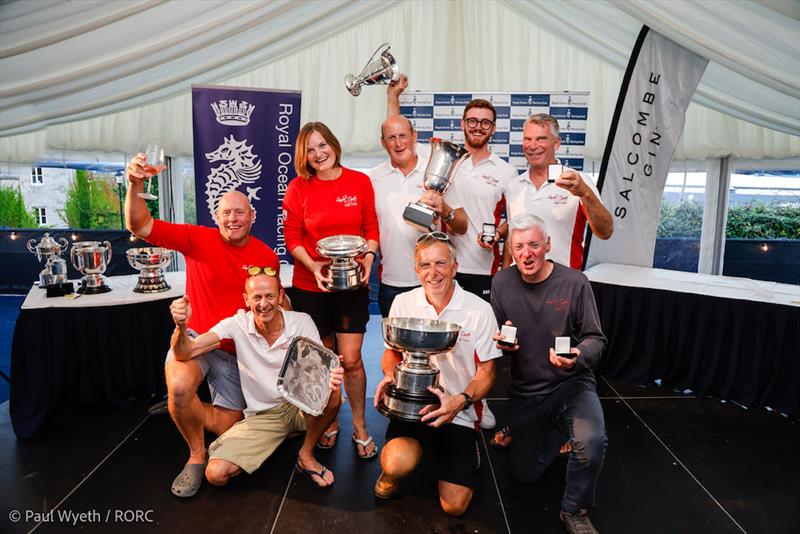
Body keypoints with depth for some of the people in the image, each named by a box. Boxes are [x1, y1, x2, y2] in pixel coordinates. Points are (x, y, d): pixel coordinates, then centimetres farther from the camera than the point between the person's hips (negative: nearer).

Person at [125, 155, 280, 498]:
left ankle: (184, 410, 41)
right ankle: (196, 455, -3)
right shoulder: (198, 239, -9)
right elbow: (140, 226, -17)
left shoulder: (267, 257, -5)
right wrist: (135, 186, -33)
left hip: (235, 351, 2)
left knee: (228, 430, 5)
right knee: (179, 387, -35)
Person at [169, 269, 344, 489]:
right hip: (262, 416, 1)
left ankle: (306, 456, -5)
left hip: (300, 406, 0)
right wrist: (181, 325, -38)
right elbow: (186, 353, -15)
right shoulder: (237, 325, -10)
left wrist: (330, 375, -39)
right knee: (216, 474, -18)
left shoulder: (302, 322, -11)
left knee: (331, 393, -33)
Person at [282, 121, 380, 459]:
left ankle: (360, 428, 21)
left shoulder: (360, 182, 0)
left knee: (350, 359, -2)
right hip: (310, 286, 1)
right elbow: (292, 238, -1)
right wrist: (313, 266, -16)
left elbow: (371, 227, 4)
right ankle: (329, 423, 35)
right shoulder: (298, 188, -2)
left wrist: (368, 258, -13)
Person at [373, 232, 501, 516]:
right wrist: (389, 375, -11)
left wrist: (461, 401, -22)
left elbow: (486, 373, -3)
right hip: (411, 404, 1)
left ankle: (467, 452, 26)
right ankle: (391, 472, 10)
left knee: (454, 505, -5)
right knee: (397, 463, -29)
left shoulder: (480, 310, -9)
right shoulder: (403, 303, -3)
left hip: (460, 413, 0)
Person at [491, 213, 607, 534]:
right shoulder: (502, 283, -5)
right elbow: (495, 336, 6)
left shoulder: (574, 282, -12)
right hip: (525, 391, 3)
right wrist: (500, 340, -18)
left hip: (571, 382, -3)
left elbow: (595, 339, -8)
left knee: (592, 443, -32)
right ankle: (558, 431, 41)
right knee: (524, 475, 11)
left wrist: (577, 358, -30)